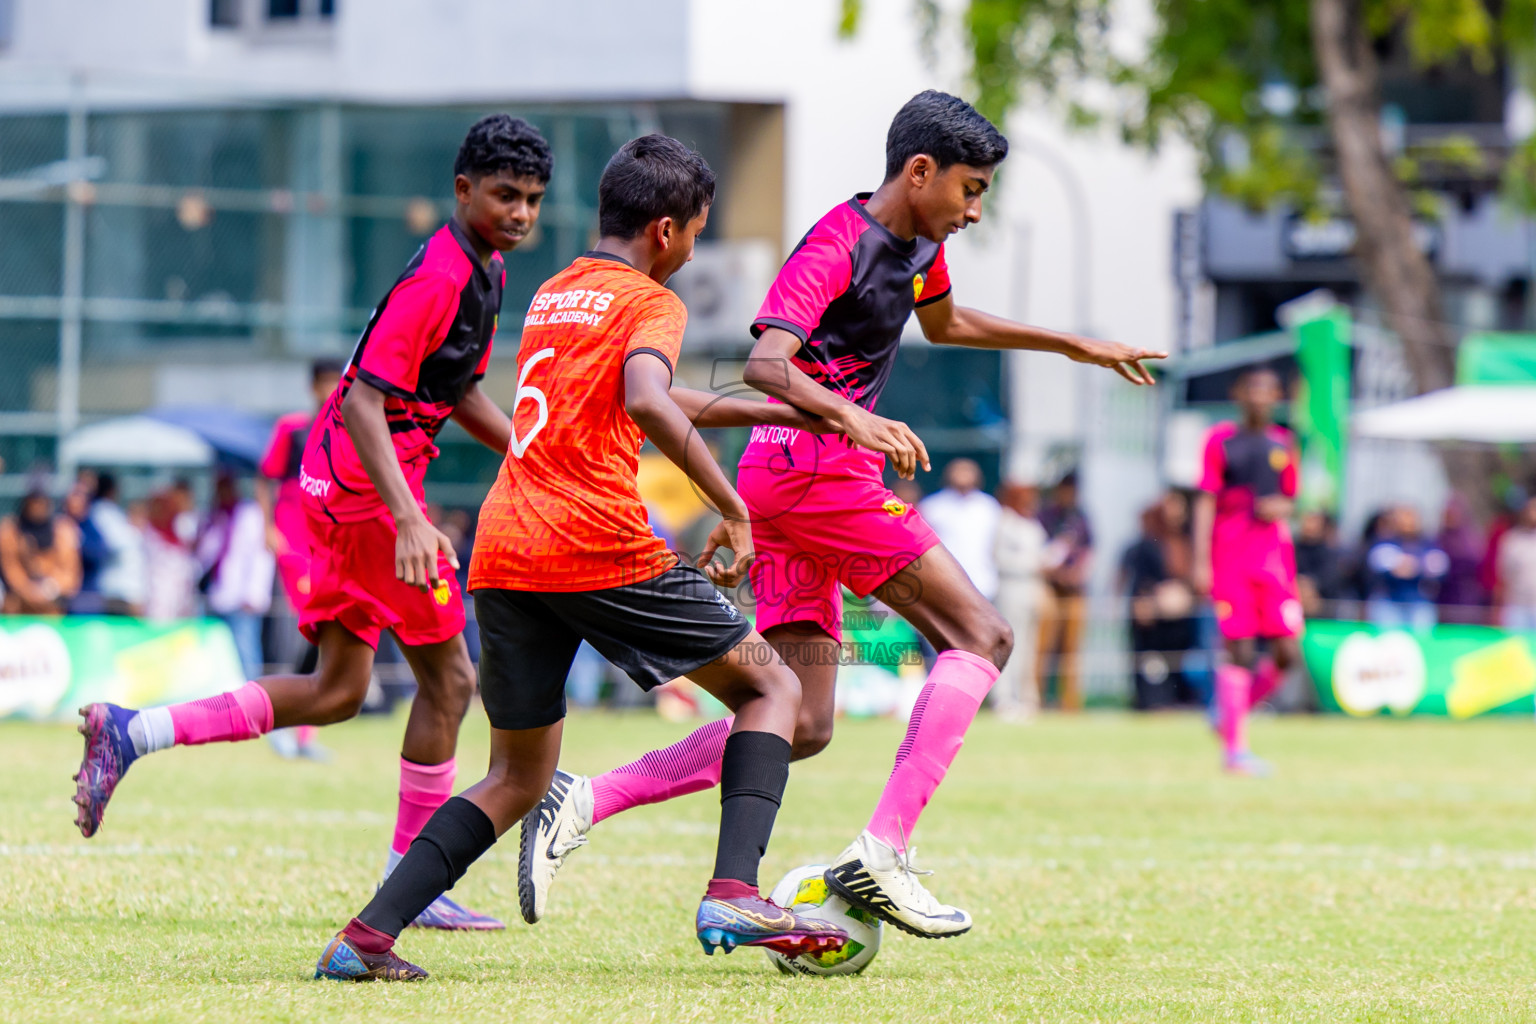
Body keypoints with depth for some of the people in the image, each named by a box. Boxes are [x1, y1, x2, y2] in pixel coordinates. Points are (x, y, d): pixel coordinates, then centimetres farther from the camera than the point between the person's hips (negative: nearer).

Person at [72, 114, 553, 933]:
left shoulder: (485, 270, 12)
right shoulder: (438, 277, -19)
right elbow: (366, 399, -25)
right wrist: (409, 518, -33)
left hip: (339, 485, 10)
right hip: (368, 483, -10)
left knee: (336, 692, 10)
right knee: (448, 680, -1)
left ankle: (131, 734, 6)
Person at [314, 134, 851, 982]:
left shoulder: (551, 296, 24)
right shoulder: (649, 301, 0)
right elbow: (646, 403, -21)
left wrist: (769, 411, 40)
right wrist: (732, 509, -16)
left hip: (501, 554, 7)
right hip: (602, 549, -7)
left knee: (517, 778, 17)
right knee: (771, 688, 9)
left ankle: (366, 936, 0)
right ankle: (733, 896, -11)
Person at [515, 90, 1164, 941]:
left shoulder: (919, 244, 16)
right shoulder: (837, 246, -14)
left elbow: (943, 322, 39)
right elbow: (765, 364, -27)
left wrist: (1074, 346, 43)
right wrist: (853, 417, -43)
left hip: (786, 484, 10)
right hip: (816, 468, -10)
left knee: (800, 725, 5)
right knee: (981, 635, -9)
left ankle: (584, 803, -4)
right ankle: (881, 855, -17)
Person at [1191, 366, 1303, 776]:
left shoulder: (1282, 443, 13)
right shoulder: (1220, 440, 2)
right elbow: (1206, 502, -1)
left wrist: (1281, 507, -4)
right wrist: (1201, 561, -7)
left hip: (1274, 553, 4)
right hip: (1230, 554, -4)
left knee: (1288, 652, -5)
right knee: (1239, 650, -7)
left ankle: (1233, 712, 18)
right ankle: (1234, 746, -2)